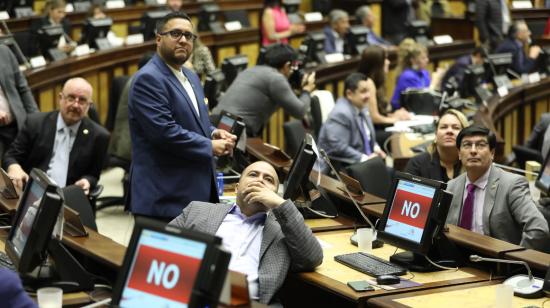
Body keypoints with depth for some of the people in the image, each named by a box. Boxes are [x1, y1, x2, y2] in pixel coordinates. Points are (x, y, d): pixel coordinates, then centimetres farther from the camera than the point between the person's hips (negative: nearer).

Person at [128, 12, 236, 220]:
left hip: (197, 191, 9)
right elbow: (164, 131, -22)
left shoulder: (191, 77, 17)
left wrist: (213, 133, 4)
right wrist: (210, 147, -14)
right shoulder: (148, 79, -13)